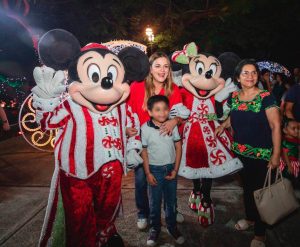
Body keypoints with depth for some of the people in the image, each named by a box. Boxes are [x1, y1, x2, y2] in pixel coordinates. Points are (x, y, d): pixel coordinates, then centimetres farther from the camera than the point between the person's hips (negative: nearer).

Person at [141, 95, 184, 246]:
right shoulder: (145, 128, -13)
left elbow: (178, 147, -1)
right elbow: (144, 152, -6)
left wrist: (175, 169, -4)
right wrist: (148, 173, -6)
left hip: (171, 168, 2)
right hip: (155, 169, -2)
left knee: (171, 200, 17)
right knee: (155, 201, 13)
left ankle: (172, 227, 37)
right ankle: (154, 229, 34)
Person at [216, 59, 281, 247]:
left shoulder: (266, 97, -13)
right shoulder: (233, 97, 2)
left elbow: (276, 126, -15)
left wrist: (276, 154, -18)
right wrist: (224, 125, -1)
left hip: (261, 154, -5)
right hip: (240, 152, 5)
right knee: (247, 186, 21)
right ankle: (250, 217, 46)